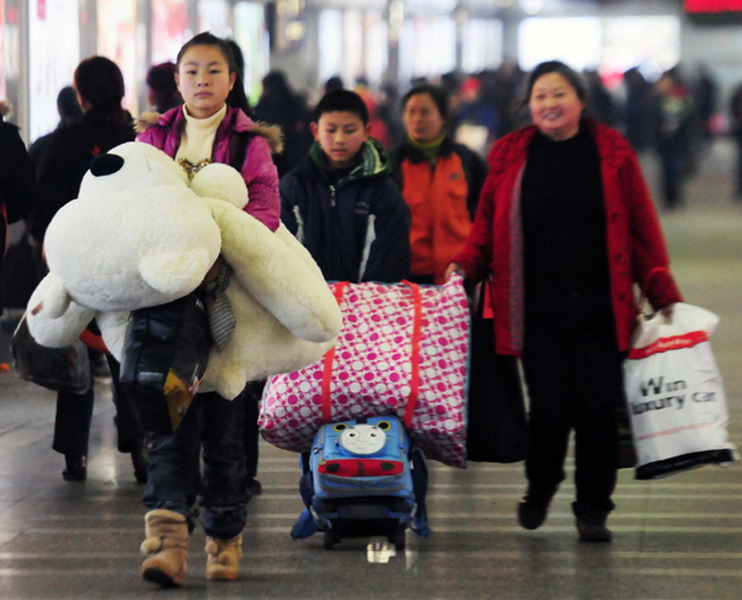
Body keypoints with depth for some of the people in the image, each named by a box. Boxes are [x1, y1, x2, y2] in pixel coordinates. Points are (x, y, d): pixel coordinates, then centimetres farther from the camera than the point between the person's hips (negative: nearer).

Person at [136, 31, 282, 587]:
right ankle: (167, 539, -19)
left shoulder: (250, 141, 7)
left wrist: (222, 253, -24)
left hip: (228, 288, -1)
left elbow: (265, 212, -5)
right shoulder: (153, 137, 15)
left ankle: (225, 539, 18)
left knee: (224, 420, 4)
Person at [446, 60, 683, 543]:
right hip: (539, 310, 0)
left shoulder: (612, 152, 5)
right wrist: (464, 267, -7)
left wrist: (664, 297, 3)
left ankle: (593, 510, 12)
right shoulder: (511, 157, 7)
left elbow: (643, 230, 5)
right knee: (549, 408, 1)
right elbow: (488, 229, 10)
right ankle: (540, 486, 29)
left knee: (598, 410, -1)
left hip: (600, 309, 0)